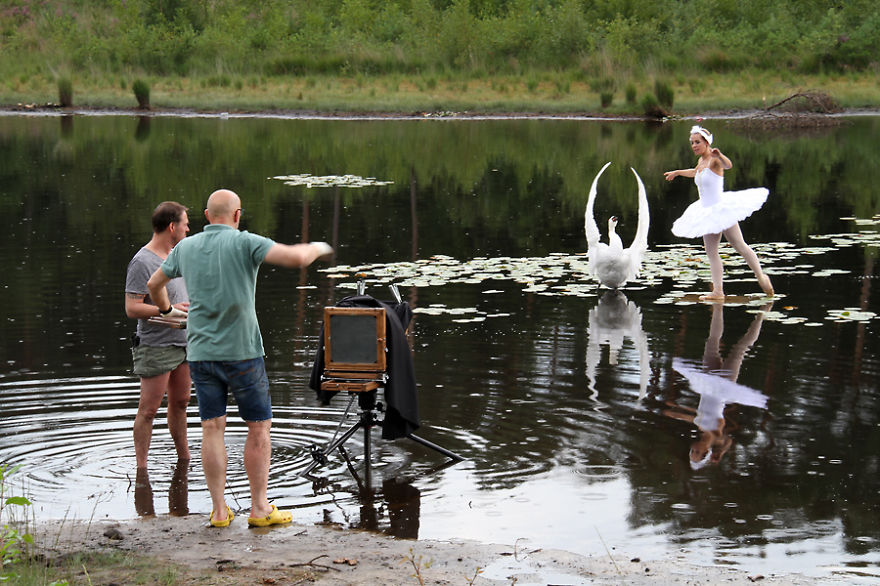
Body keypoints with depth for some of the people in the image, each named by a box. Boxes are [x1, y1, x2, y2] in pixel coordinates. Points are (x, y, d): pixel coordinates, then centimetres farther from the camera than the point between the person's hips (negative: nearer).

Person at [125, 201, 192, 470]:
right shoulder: (142, 262, -16)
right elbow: (132, 308, -20)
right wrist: (169, 311, -23)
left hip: (182, 343, 9)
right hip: (156, 347, -9)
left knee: (180, 402, 17)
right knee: (149, 409, -3)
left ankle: (184, 458, 28)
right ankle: (141, 467, 3)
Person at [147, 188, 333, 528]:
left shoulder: (186, 247, 6)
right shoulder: (244, 243, -9)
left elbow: (154, 284, 21)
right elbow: (296, 258, -20)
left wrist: (166, 309, 43)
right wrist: (317, 249, 3)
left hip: (201, 352, 4)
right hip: (242, 351, -4)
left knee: (212, 429, 7)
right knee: (259, 427, 6)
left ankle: (219, 510, 7)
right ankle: (260, 509, 7)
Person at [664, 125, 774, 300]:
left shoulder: (714, 160, -13)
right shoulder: (701, 160, 13)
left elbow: (728, 165, -37)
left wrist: (719, 155, -57)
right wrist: (677, 172, 48)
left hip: (721, 208, -9)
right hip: (708, 213, 9)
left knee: (739, 245, -3)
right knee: (711, 251, 2)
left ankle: (761, 276, 13)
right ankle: (718, 291, 0)